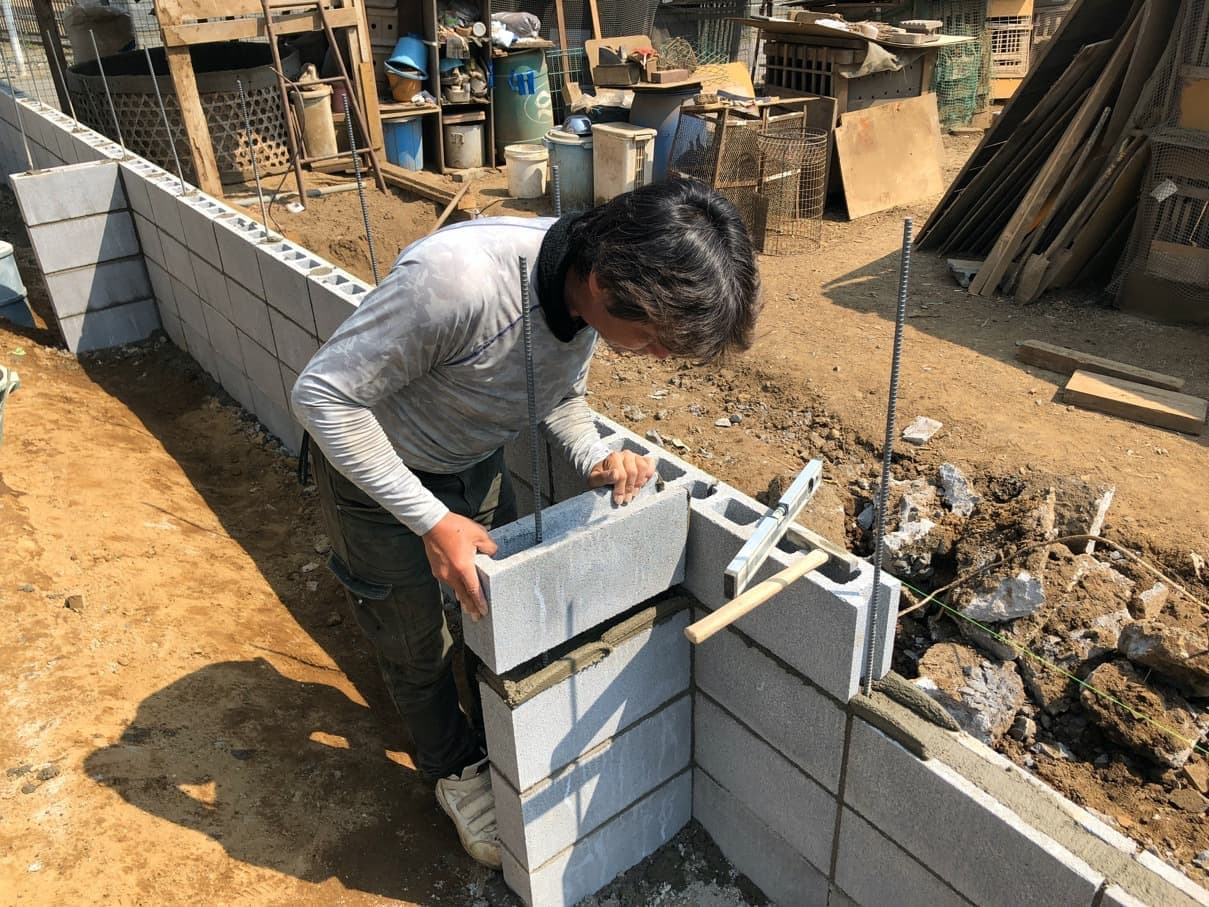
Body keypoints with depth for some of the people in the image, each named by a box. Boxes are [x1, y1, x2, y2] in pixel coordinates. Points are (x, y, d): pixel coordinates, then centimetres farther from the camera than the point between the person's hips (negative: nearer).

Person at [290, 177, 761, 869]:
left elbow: (561, 396, -1)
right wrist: (432, 521, -32)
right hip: (373, 468, -5)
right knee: (418, 644, 12)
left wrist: (597, 458, -22)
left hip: (476, 462, 6)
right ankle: (458, 772, 40)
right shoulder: (458, 278, -43)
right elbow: (323, 394, -31)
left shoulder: (588, 282, -20)